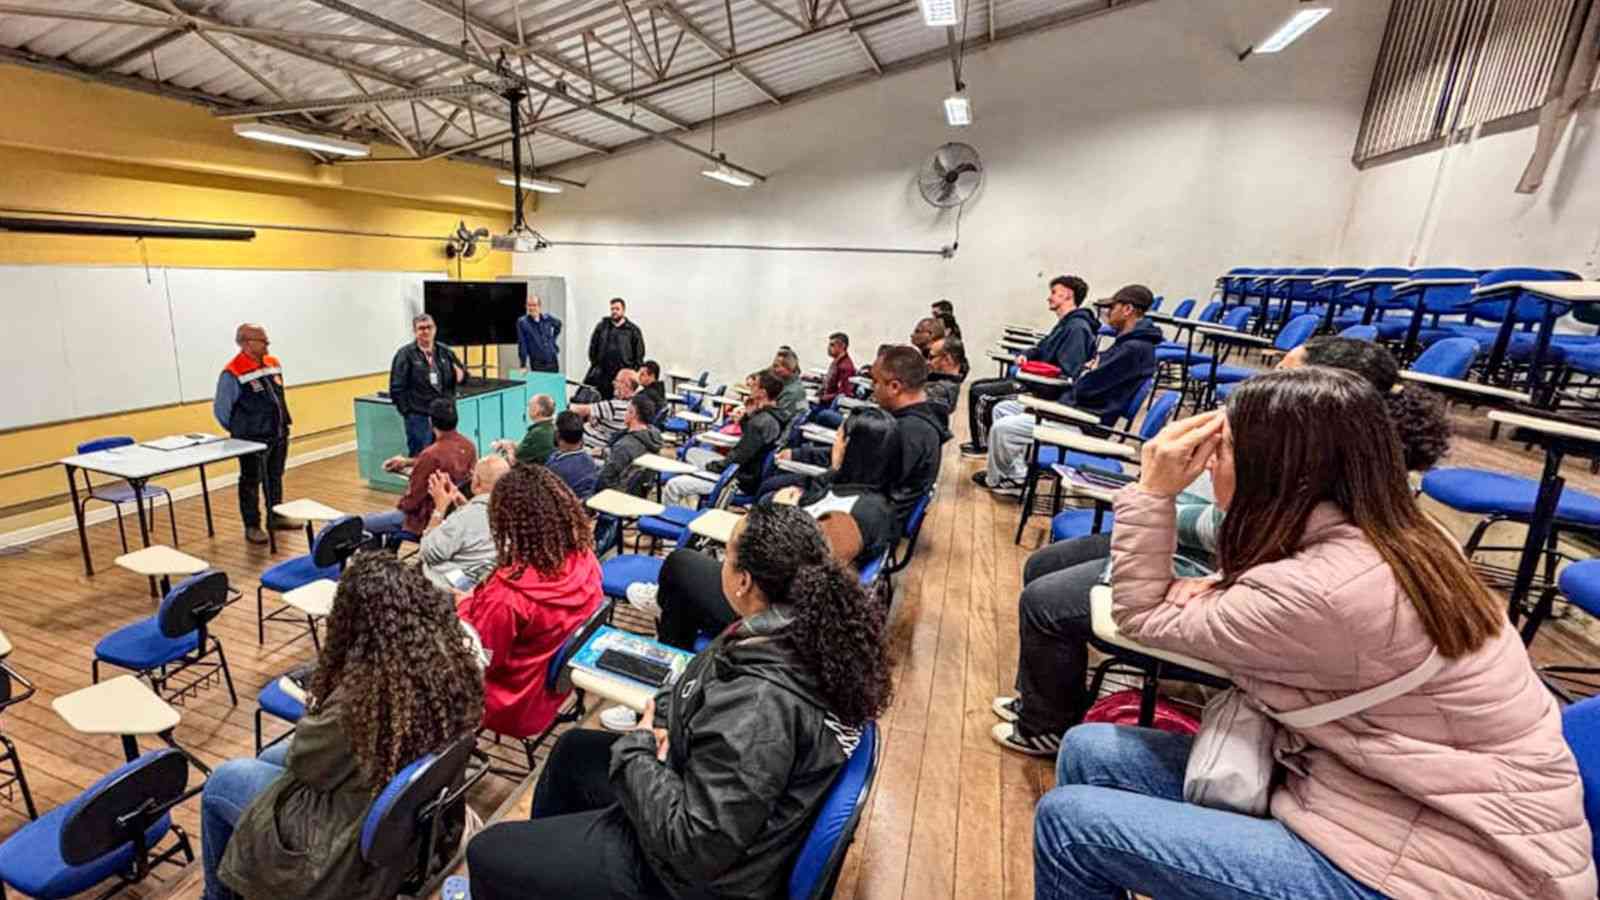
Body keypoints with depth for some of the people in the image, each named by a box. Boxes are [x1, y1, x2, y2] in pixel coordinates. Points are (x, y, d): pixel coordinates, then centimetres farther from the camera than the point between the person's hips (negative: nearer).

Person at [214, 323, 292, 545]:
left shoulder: (274, 364, 5)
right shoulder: (233, 373, -17)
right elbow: (219, 409, -9)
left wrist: (282, 424, 15)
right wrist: (239, 432, 1)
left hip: (278, 435, 7)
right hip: (252, 440, -7)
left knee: (275, 478, 18)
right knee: (251, 482, 4)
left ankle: (275, 516, 31)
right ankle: (252, 526, 13)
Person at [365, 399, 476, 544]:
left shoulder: (431, 454, -28)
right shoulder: (469, 446, -7)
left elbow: (413, 497, -18)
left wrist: (399, 507, 3)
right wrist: (408, 462, 21)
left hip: (430, 520, -8)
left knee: (365, 522, 12)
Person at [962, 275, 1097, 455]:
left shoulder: (1077, 327, -17)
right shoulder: (1065, 324, 15)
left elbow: (1065, 371, -25)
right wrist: (1025, 355, -2)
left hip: (1045, 390, -10)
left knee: (979, 394, -12)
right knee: (977, 385, 12)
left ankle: (982, 446, 5)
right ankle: (981, 441, 15)